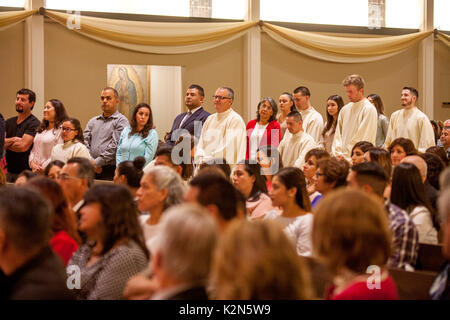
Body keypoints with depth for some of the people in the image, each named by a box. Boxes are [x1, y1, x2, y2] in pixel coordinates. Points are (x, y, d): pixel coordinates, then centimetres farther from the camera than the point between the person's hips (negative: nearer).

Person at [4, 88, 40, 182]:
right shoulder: (9, 122, 13)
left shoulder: (34, 124, -8)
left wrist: (6, 143, -2)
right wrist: (13, 140, -12)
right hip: (9, 171, 6)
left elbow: (23, 146, -17)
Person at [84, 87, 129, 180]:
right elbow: (85, 142, 10)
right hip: (91, 169, 4)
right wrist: (91, 162, -6)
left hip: (110, 169, -4)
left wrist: (97, 162, -11)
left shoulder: (121, 121, 1)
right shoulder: (93, 121, 20)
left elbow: (115, 146, -9)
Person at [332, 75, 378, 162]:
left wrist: (346, 155, -11)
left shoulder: (369, 109, -6)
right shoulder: (345, 109, 15)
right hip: (343, 158, 6)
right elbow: (338, 133, 13)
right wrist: (337, 152, -2)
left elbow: (365, 138, -11)